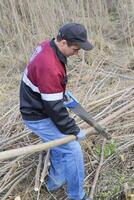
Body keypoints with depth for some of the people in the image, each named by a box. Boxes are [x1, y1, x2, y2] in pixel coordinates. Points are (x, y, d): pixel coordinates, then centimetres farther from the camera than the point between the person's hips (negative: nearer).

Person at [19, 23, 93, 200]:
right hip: (38, 118, -10)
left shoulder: (47, 46, -5)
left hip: (38, 108, 10)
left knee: (59, 145, 25)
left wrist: (62, 92, 19)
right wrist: (74, 130, -17)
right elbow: (55, 108, -28)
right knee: (72, 150, -7)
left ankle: (55, 182, 43)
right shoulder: (49, 68, -35)